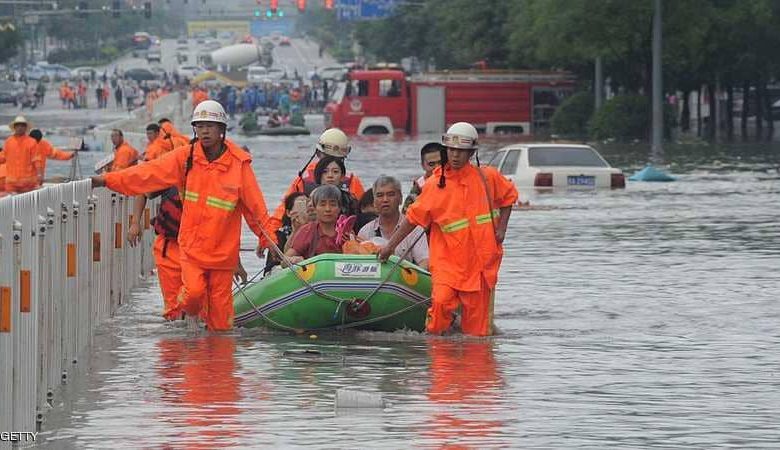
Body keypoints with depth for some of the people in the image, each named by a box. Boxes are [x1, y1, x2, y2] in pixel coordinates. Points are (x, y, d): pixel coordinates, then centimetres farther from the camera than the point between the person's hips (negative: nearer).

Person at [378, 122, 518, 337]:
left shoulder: (487, 177, 3)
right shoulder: (435, 184, -1)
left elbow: (508, 197, 20)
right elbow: (414, 217, 4)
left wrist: (501, 229, 9)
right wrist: (391, 246, 1)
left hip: (481, 259, 1)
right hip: (447, 258, -1)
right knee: (442, 300, -25)